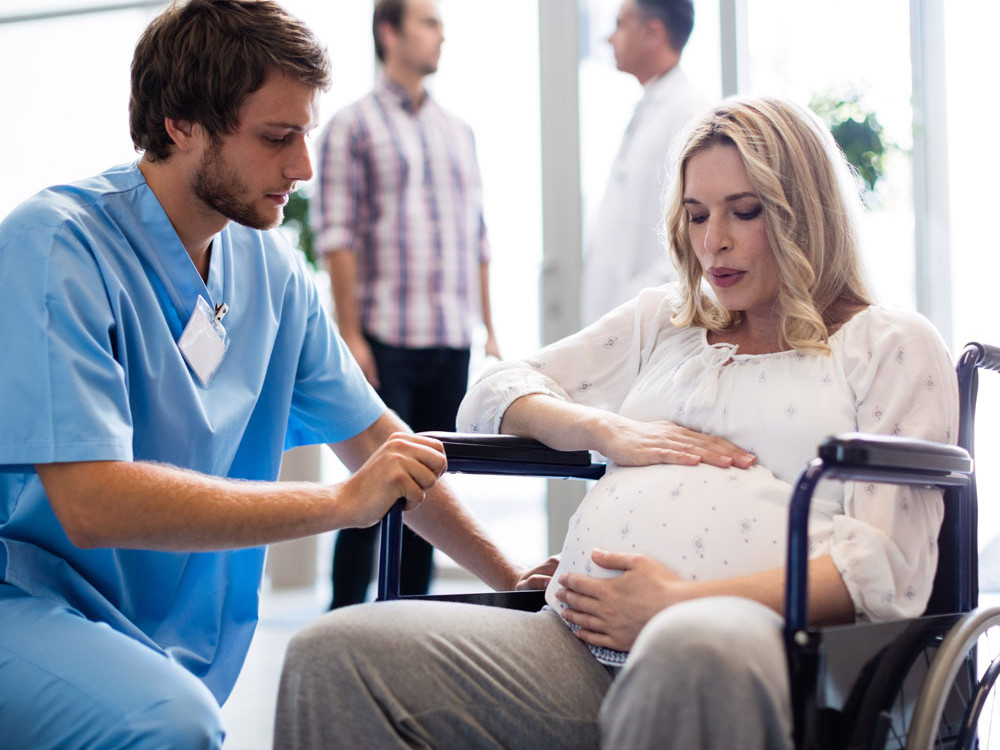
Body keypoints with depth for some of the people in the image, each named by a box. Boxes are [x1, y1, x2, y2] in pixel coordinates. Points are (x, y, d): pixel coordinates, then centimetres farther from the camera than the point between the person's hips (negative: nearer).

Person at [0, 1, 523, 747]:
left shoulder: (271, 267, 4)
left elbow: (373, 437, 15)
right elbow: (91, 501, -27)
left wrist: (508, 580, 15)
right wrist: (342, 502, -21)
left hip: (185, 648, 7)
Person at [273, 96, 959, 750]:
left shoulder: (891, 344, 14)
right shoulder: (662, 320, 31)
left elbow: (889, 568, 1)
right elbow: (495, 396, 30)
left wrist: (685, 605, -11)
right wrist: (611, 432, 8)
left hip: (754, 639, -4)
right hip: (580, 647, 5)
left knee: (696, 653, -44)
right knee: (331, 655, -21)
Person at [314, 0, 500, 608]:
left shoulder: (458, 131, 18)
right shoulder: (353, 126, 2)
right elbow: (337, 235, -5)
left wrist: (490, 329, 12)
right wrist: (350, 336, -12)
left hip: (453, 343, 5)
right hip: (387, 338, -5)